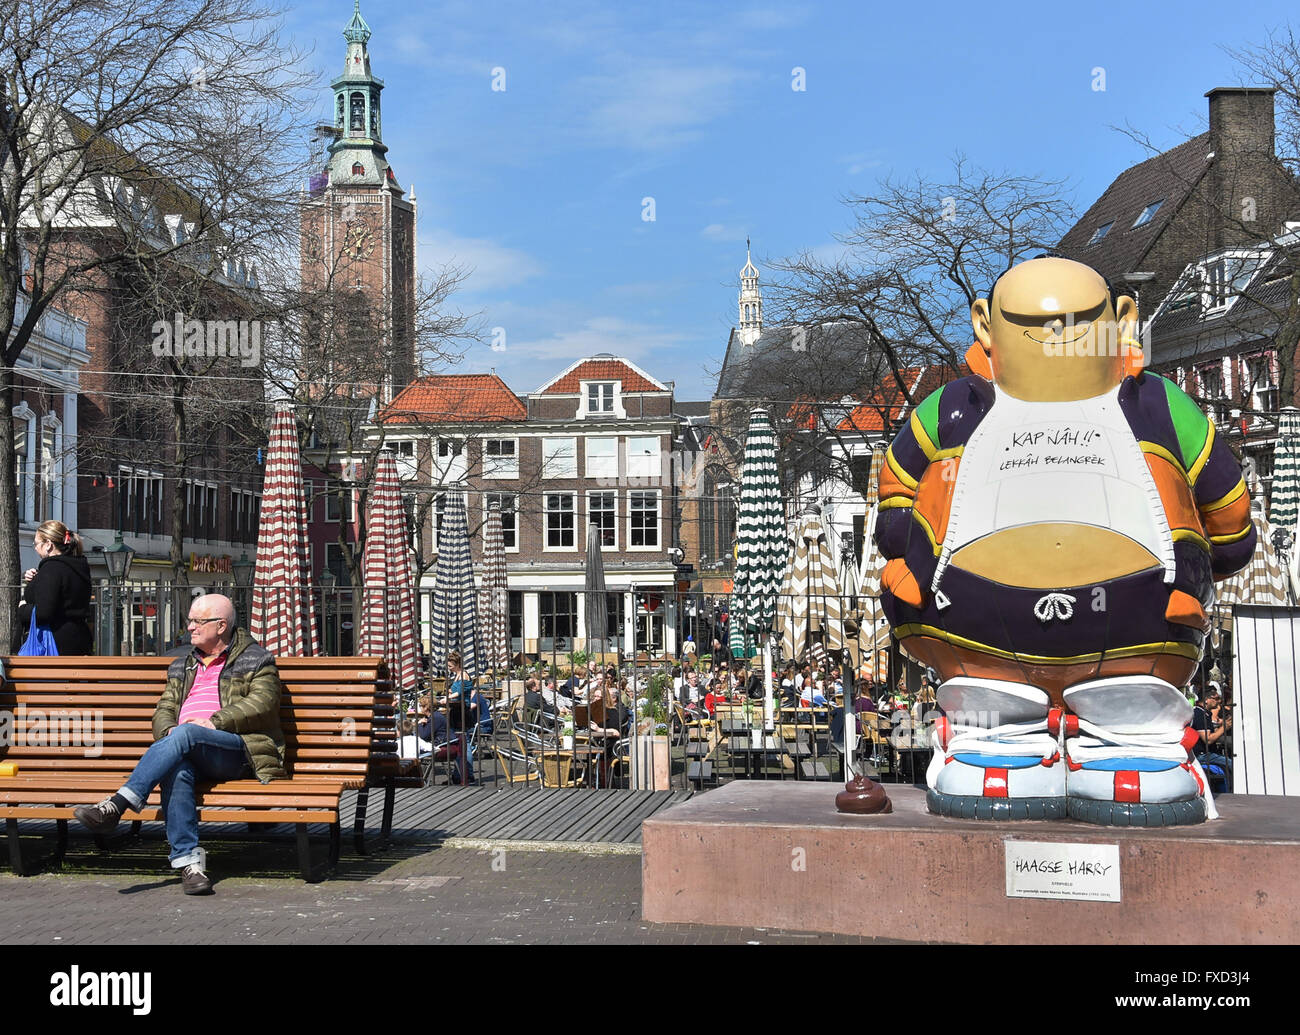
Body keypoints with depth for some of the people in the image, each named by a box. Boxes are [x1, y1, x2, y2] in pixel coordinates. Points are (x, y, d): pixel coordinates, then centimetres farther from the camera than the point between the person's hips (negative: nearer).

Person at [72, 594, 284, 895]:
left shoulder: (256, 660, 13)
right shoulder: (182, 668, 30)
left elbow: (262, 703, -3)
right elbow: (165, 709, 22)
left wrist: (215, 722, -14)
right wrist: (168, 731, -3)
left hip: (238, 751, -4)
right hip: (187, 752, 4)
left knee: (186, 734, -35)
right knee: (176, 772, -34)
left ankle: (116, 805, -42)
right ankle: (188, 859, -39)